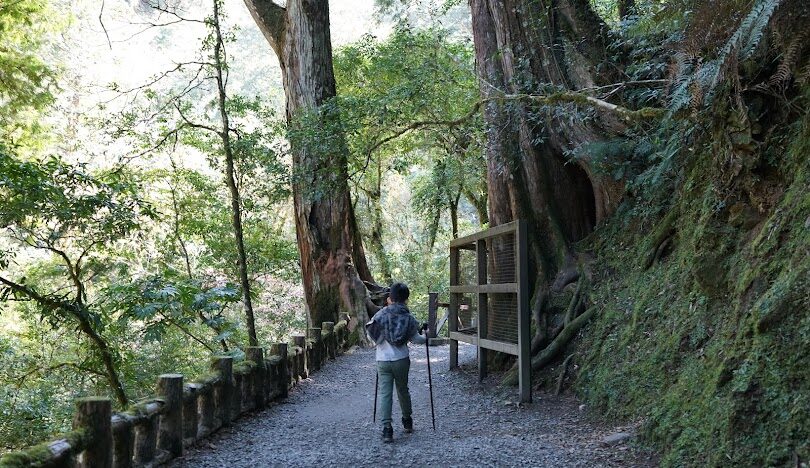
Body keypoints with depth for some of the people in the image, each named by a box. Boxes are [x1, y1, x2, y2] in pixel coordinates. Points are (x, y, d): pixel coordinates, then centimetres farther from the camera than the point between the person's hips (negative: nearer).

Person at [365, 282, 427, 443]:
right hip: (401, 360, 1)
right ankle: (407, 422, 34)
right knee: (403, 390, 19)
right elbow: (416, 339, 0)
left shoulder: (381, 314, -2)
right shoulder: (408, 317, -1)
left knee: (385, 393, -2)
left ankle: (386, 428, -12)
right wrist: (425, 338, 21)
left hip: (383, 360, -1)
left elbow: (371, 335, 1)